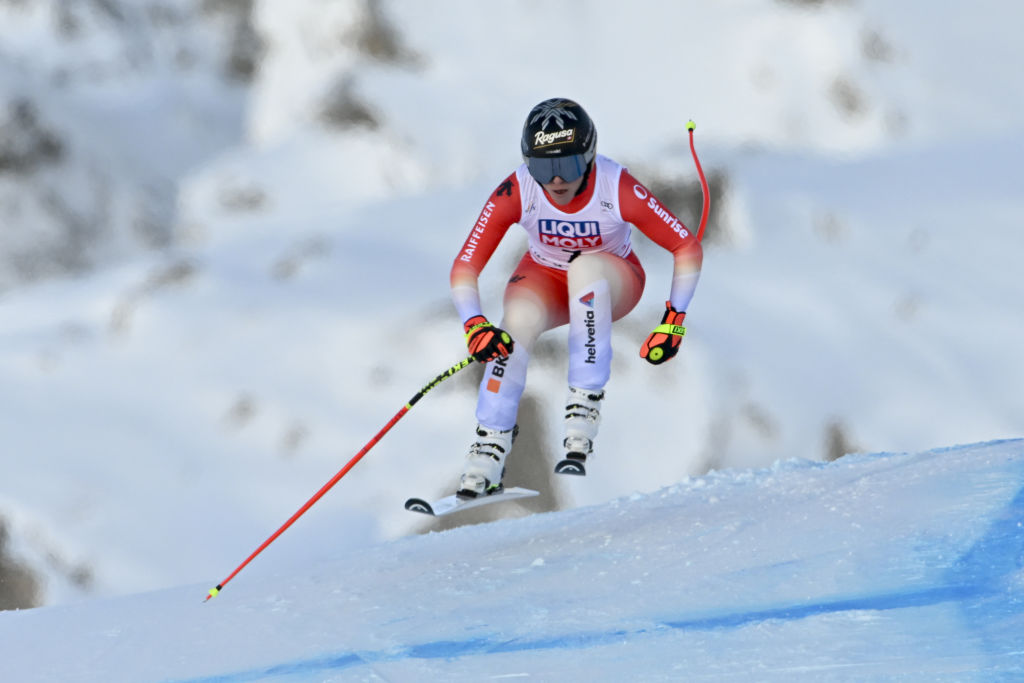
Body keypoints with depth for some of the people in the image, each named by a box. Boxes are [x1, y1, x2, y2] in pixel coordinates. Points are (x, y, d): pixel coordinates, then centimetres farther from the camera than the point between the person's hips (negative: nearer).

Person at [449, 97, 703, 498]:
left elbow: (687, 248, -20)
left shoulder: (618, 190, -30)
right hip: (544, 280, 1)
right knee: (518, 321, -33)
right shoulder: (515, 194, -26)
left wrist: (673, 322, -26)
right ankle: (489, 450, -22)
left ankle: (585, 405, -33)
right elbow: (465, 267, -25)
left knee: (585, 267, -36)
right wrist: (474, 326, -42)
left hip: (613, 281, -1)